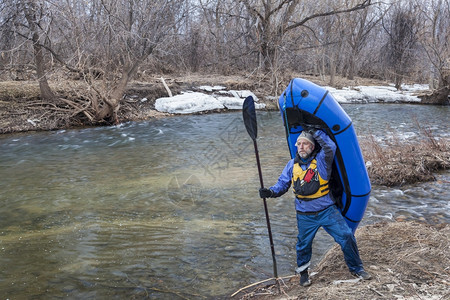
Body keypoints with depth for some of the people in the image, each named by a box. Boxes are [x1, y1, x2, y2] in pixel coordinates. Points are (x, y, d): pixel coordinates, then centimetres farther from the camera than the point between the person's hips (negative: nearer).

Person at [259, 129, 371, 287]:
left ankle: (356, 268, 19)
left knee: (346, 236, -4)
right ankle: (303, 272, 38)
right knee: (303, 245, 11)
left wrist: (316, 132, -19)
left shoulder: (321, 160, -7)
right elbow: (282, 184, 6)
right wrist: (270, 192, -13)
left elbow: (330, 147, -27)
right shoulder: (292, 165, 2)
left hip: (327, 210, -2)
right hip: (305, 216, 2)